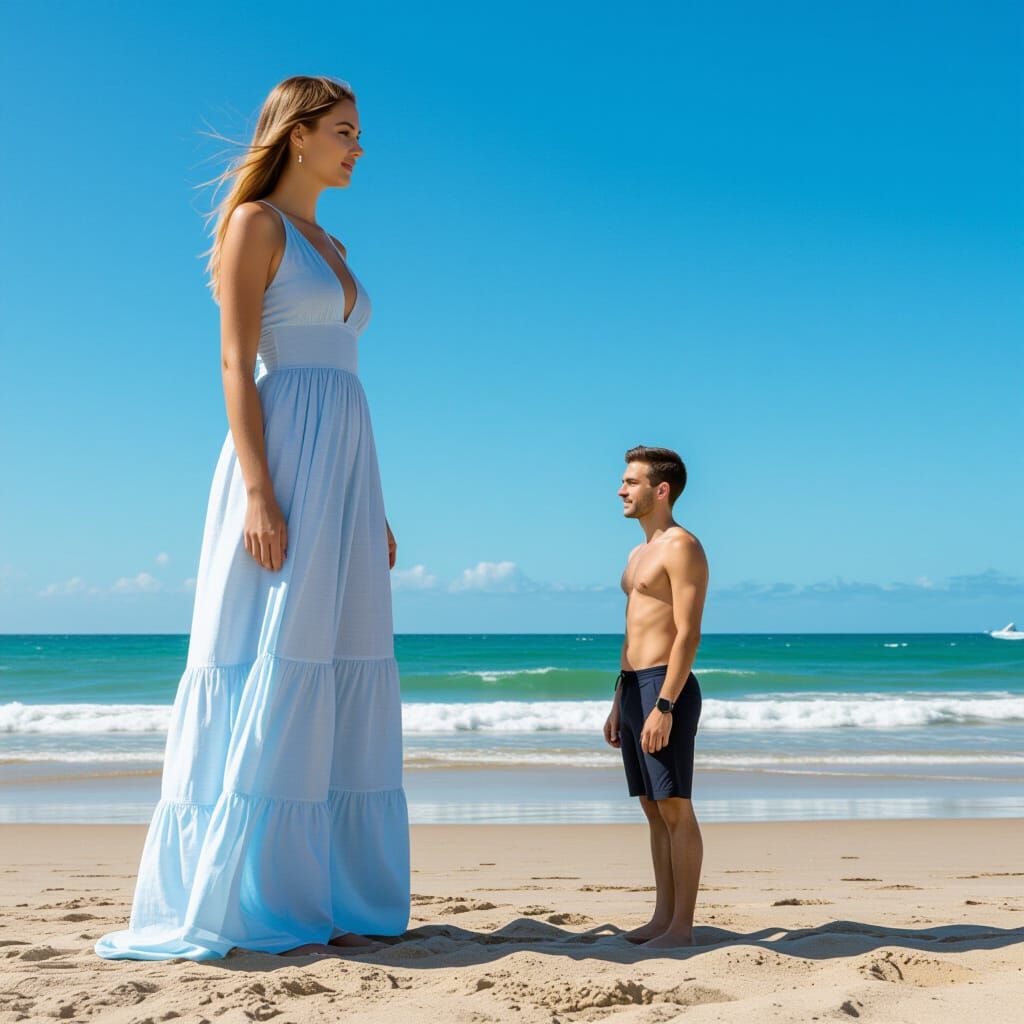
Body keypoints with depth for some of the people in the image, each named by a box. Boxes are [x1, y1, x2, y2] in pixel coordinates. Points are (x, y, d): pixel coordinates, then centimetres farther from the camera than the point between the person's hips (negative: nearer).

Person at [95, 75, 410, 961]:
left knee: (340, 689, 6)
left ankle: (326, 899, 11)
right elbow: (235, 363, -10)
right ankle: (245, 903, -3)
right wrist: (259, 492, -21)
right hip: (281, 458, -8)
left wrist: (372, 510, 17)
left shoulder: (332, 247, 23)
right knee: (271, 675, -9)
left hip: (344, 471, 8)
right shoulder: (253, 223, -1)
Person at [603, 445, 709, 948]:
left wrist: (663, 706, -22)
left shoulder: (681, 547, -9)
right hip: (632, 684, 9)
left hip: (666, 687, -9)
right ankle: (663, 916, 16)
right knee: (652, 808, 11)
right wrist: (618, 704, 21)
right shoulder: (638, 554, 20)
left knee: (675, 808, -6)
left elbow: (688, 634, -16)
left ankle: (682, 925, -1)